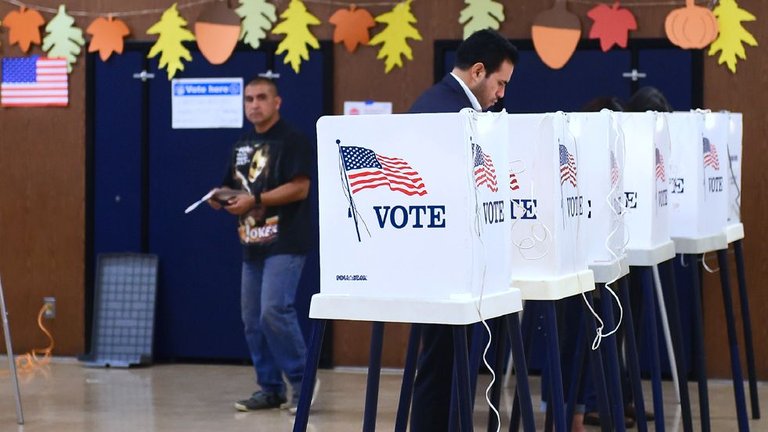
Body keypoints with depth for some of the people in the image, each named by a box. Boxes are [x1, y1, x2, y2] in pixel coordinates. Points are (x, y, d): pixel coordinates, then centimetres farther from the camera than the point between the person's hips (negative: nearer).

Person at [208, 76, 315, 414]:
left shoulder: (292, 141, -7)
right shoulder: (242, 146, 17)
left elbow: (299, 187, -16)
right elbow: (235, 188, 23)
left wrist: (254, 201, -20)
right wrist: (221, 197, -1)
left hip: (284, 244, -8)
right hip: (252, 244, 8)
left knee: (274, 312, -17)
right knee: (252, 320, 8)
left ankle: (301, 381, -3)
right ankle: (269, 388, 16)